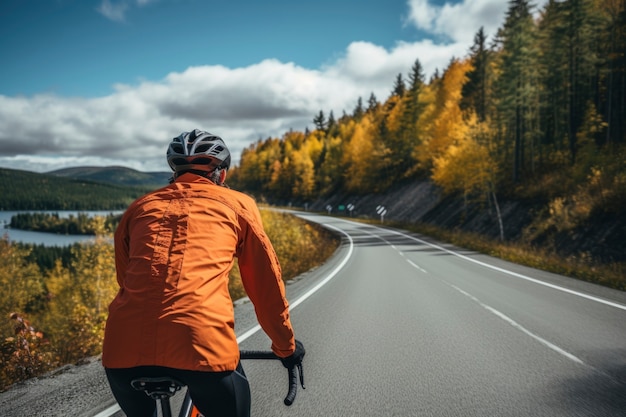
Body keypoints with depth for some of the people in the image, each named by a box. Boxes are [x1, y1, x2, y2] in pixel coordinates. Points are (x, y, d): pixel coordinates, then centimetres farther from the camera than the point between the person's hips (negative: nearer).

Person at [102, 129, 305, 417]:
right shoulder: (237, 204, 18)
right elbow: (265, 283, 21)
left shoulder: (139, 206, 25)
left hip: (124, 347, 4)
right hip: (202, 343, -3)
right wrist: (286, 346, 34)